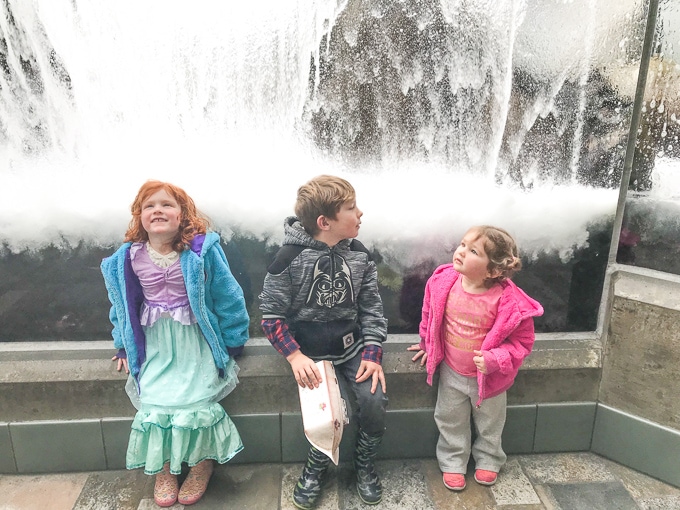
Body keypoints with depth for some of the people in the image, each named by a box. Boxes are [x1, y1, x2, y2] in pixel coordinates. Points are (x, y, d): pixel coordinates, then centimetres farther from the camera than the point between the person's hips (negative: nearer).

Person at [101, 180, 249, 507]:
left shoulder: (202, 252, -12)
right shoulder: (128, 259, -1)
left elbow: (227, 297, -4)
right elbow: (122, 304, 15)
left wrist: (232, 342, 1)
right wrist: (124, 346, 18)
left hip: (196, 342, -2)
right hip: (155, 345, 3)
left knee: (194, 401, -14)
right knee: (154, 404, -11)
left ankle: (202, 465, 15)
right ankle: (163, 470, 16)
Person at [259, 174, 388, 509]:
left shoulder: (359, 256, -2)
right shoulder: (291, 256, -15)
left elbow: (371, 309, 3)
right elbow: (271, 314, -9)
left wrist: (372, 355, -6)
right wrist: (294, 356, -17)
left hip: (352, 347, 4)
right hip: (311, 352, -3)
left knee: (374, 399, -14)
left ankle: (364, 466, 16)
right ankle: (315, 468, 14)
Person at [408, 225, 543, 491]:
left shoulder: (508, 301, -30)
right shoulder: (443, 282, -19)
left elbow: (523, 340, -16)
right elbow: (430, 315, 0)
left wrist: (494, 360, -29)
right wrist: (427, 345, 11)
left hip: (487, 377, -2)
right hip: (451, 372, 2)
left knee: (489, 422, 24)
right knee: (450, 421, 21)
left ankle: (488, 460, 51)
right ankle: (453, 462, 45)